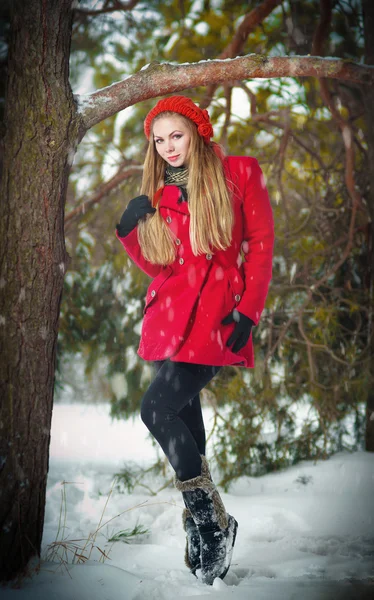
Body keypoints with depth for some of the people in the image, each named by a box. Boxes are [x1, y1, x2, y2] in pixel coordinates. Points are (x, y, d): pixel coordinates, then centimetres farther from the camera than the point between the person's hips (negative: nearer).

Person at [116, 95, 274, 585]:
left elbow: (261, 244, 0)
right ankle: (203, 527, 15)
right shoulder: (159, 195, 18)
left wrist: (248, 311, -9)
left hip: (217, 313, -6)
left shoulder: (239, 173, 4)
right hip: (170, 316, 6)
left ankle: (214, 520, -8)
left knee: (158, 408, -20)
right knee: (184, 420, 5)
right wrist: (129, 231, 0)